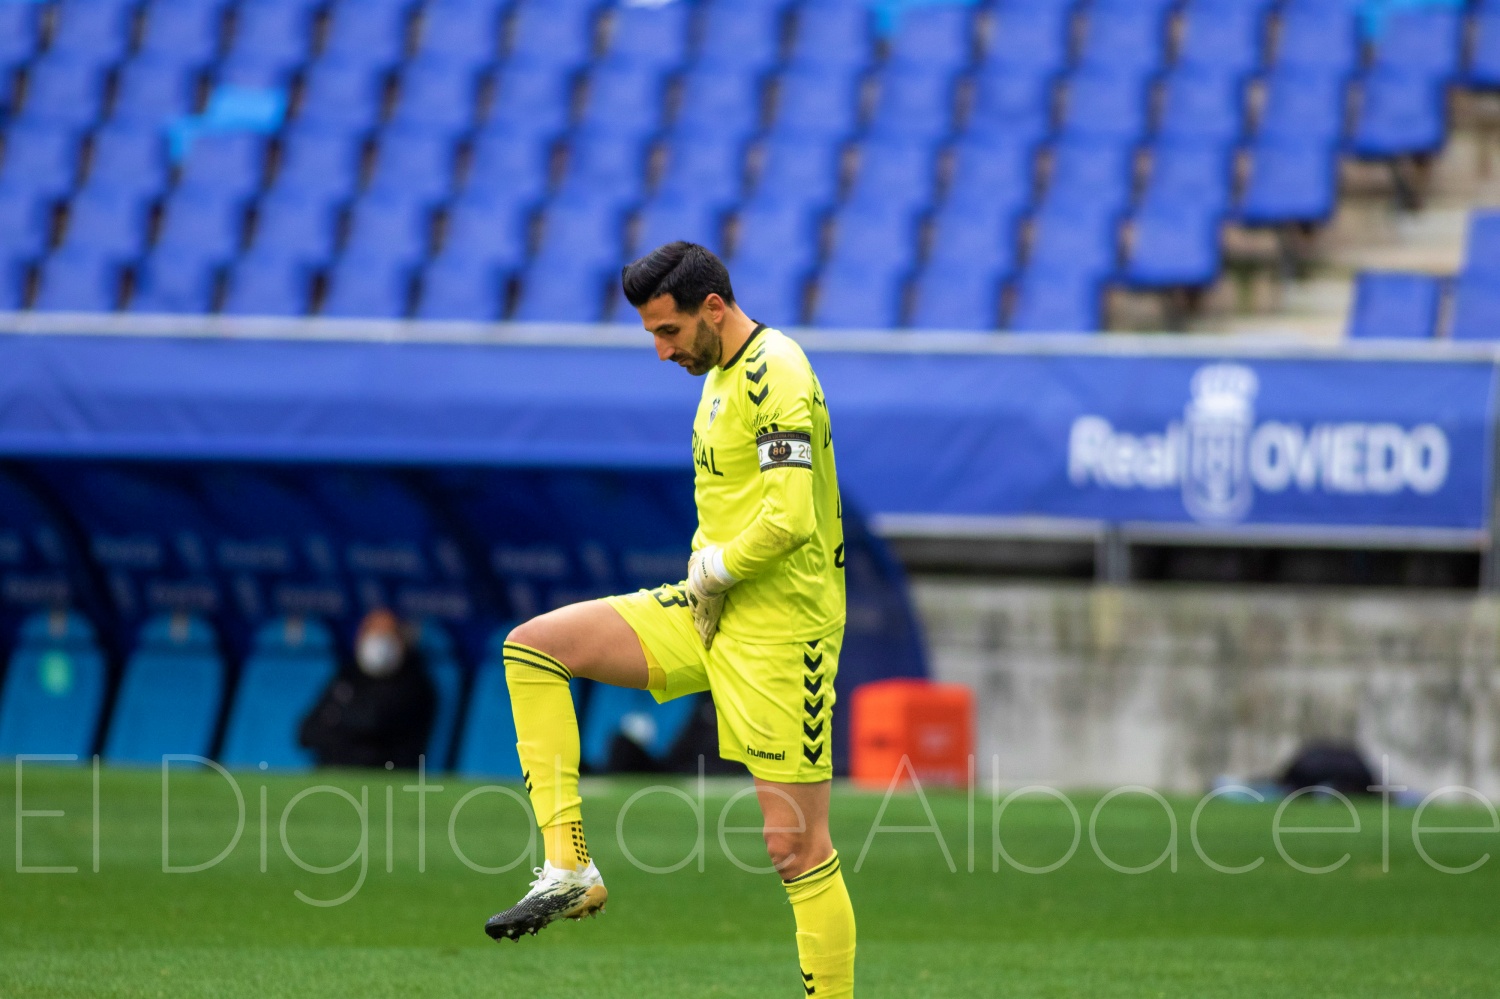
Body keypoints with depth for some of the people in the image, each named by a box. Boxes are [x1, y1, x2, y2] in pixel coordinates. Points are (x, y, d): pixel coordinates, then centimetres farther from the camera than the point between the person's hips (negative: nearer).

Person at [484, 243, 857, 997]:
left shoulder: (774, 375, -16)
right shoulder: (720, 374, 14)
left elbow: (790, 519, -27)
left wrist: (710, 570, -12)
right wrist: (704, 570, 7)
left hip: (778, 625, -10)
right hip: (709, 612, 10)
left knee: (795, 845, -7)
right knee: (532, 648, 0)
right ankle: (569, 870, -3)